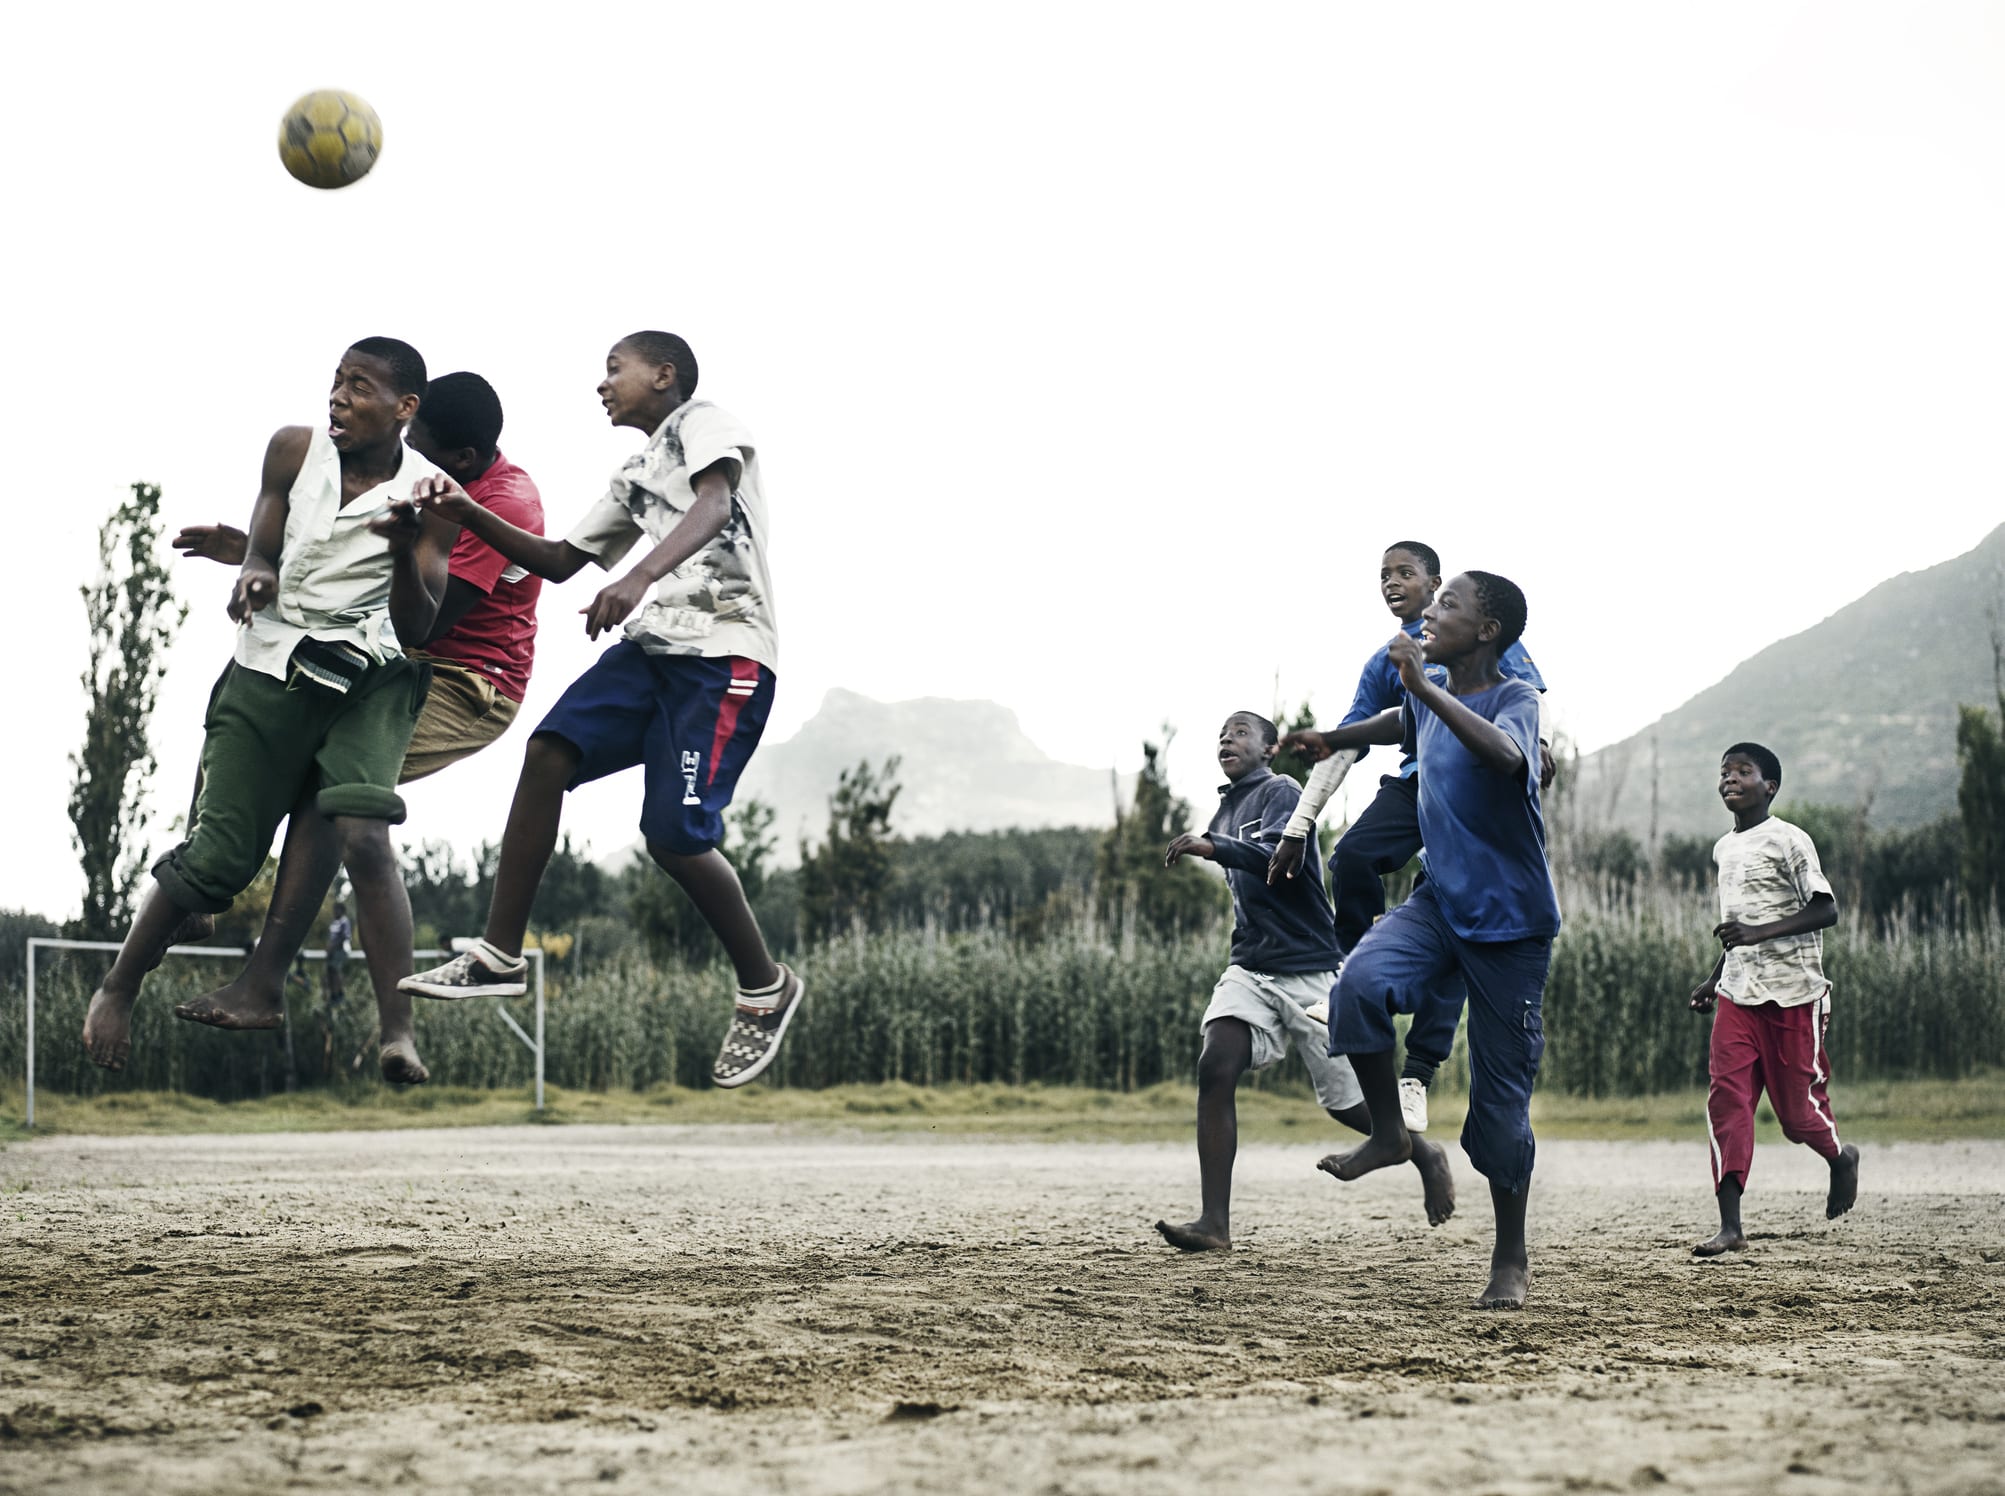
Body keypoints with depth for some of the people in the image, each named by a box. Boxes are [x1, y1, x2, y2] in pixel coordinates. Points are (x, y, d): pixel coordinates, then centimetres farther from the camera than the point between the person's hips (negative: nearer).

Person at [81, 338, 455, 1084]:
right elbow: (261, 553, 9)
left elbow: (418, 627, -9)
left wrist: (405, 549, -28)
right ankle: (115, 991, 21)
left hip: (369, 680, -2)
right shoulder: (294, 450, -2)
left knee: (364, 838, -25)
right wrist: (251, 578, -16)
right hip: (271, 669, 2)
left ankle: (398, 1032, -25)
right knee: (215, 856, -2)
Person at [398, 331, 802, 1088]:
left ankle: (766, 990, 7)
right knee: (548, 751, -10)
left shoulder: (702, 421, -1)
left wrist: (637, 578, -39)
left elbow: (713, 504, -22)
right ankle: (499, 958, -5)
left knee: (675, 835, -15)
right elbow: (559, 561, 29)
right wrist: (468, 516, 15)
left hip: (725, 655, -8)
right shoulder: (632, 479, 26)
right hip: (653, 646, 8)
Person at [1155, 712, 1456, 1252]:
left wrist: (1214, 848, -41)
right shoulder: (1227, 809, 15)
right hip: (1250, 971, 6)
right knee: (1214, 1068, -18)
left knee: (1344, 1099, 1)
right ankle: (1214, 1223, -22)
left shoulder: (1281, 793, -9)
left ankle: (1426, 1158, 32)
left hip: (1308, 970, -6)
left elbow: (1281, 857, -30)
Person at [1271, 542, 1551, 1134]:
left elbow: (1531, 690, 3)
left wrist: (1541, 739, -20)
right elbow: (1346, 745, 16)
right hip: (1415, 781, 3)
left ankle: (1418, 1073, -11)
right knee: (1353, 856, -28)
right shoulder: (1386, 663, 20)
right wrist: (1298, 829, 9)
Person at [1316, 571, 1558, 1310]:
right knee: (1359, 984, -28)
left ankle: (1511, 1260, 15)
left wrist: (1424, 688, -40)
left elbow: (1505, 755, -37)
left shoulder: (1515, 698, -13)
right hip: (1437, 902, 5)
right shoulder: (1428, 702, 7)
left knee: (1501, 1096, 0)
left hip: (1509, 922, -5)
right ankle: (1389, 1133, -8)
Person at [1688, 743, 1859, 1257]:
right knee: (1726, 1098, -10)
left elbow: (1825, 910, -15)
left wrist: (1758, 934, -25)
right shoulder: (1724, 849, 15)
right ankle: (1730, 1226, -14)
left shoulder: (1788, 841, -8)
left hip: (1793, 995, -6)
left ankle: (1841, 1157, 36)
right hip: (1738, 995, 6)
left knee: (1797, 1109, 0)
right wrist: (1713, 979, 20)